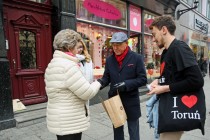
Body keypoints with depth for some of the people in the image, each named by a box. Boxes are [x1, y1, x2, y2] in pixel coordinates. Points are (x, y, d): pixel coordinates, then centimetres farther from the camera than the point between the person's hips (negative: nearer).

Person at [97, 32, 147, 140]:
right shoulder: (109, 60, 4)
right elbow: (106, 77, 5)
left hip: (131, 102, -3)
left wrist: (126, 84, -24)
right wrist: (100, 82, -18)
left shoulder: (136, 58, -8)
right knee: (117, 130, 23)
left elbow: (142, 79, -10)